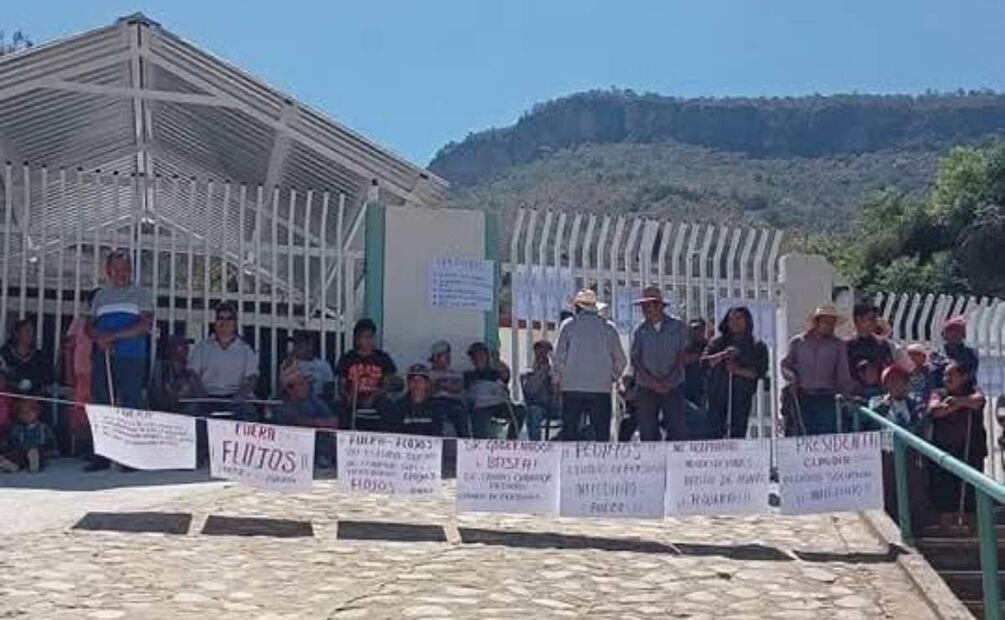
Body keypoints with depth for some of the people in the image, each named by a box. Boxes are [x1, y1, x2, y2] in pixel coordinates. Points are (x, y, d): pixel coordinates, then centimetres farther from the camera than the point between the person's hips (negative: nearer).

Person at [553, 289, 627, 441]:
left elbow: (558, 357, -2)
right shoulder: (608, 327, 6)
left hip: (572, 388, -1)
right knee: (601, 433, 5)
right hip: (601, 388, 1)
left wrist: (557, 380, 9)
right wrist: (612, 378, 18)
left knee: (569, 431, 4)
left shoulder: (568, 325, 1)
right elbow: (621, 360, 7)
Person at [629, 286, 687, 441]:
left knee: (677, 428, -7)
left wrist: (669, 379, -11)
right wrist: (654, 382, -10)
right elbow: (635, 360, 1)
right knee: (647, 431, 2)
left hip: (673, 386, -2)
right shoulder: (640, 330, 7)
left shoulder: (677, 326, 4)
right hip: (646, 388, 2)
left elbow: (683, 355, 1)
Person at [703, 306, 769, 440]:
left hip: (742, 395, -1)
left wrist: (738, 370, -14)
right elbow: (705, 361, 2)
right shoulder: (717, 342, 15)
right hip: (717, 395, 1)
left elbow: (760, 372, 0)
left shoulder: (758, 346, 11)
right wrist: (722, 355, -14)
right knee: (715, 432, -6)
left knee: (738, 433, -6)